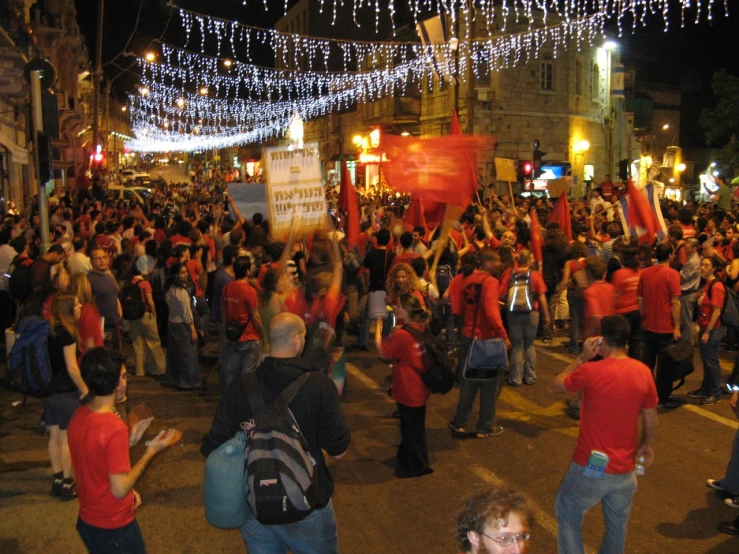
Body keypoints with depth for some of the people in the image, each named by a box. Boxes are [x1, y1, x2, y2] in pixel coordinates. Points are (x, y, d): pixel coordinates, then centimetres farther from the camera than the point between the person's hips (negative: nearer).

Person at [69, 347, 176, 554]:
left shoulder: (79, 416, -5)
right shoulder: (114, 428, -29)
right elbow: (119, 490, -25)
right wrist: (151, 450, -17)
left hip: (86, 521, 7)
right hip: (114, 528, -7)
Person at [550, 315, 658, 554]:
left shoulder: (590, 371, -19)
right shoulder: (643, 372, -7)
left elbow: (555, 387, -2)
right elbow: (651, 420, 3)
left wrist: (582, 358, 1)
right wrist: (647, 446, 21)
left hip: (589, 467, -4)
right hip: (624, 469, 4)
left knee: (568, 516, 19)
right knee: (617, 525, 24)